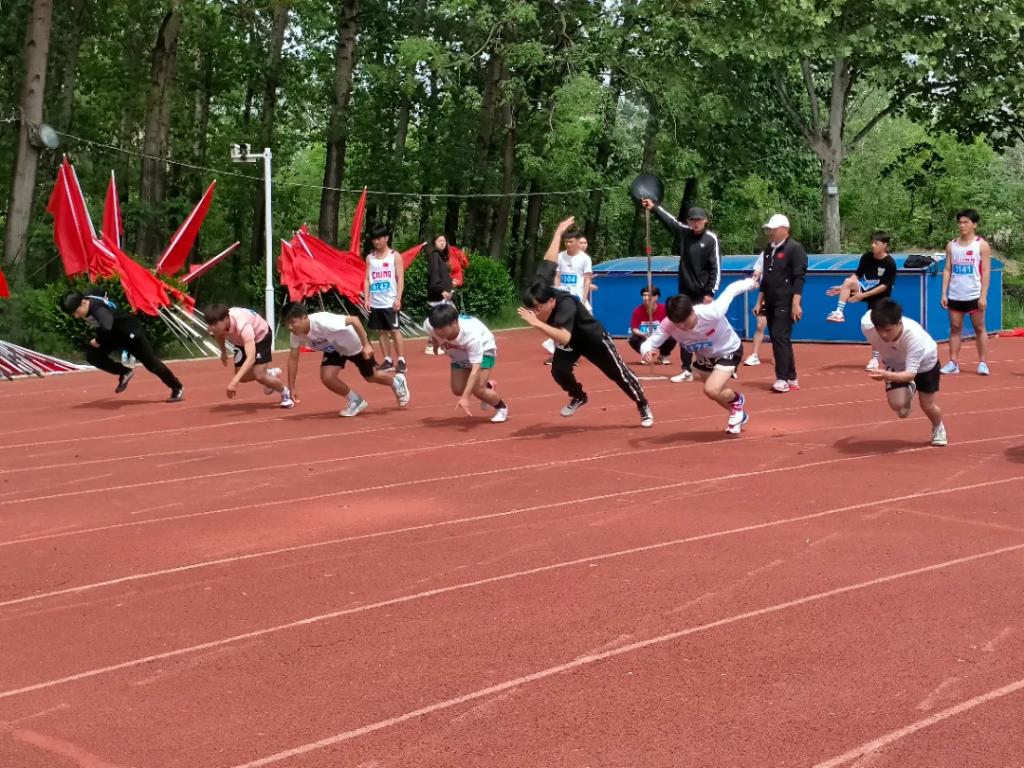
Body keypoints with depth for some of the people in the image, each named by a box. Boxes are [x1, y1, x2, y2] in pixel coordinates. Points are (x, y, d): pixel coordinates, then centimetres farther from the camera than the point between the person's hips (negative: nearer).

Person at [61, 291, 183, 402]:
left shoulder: (97, 308, -37)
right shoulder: (83, 306, -10)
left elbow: (106, 327, -55)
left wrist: (98, 341, -35)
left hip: (129, 329, -8)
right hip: (114, 333, 8)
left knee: (150, 361, 0)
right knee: (91, 355, -8)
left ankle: (177, 388, 15)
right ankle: (124, 373, 6)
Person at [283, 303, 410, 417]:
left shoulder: (322, 321, -43)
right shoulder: (297, 334, -22)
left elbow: (354, 319, -39)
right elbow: (293, 358, -12)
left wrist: (366, 345, -39)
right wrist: (291, 388, -14)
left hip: (355, 343, -5)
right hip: (334, 349, 5)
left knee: (371, 377, 13)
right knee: (327, 378, -15)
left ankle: (397, 381, 47)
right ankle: (356, 401, 12)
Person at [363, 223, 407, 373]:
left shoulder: (395, 256, 0)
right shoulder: (370, 257, 11)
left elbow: (400, 279, -4)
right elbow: (367, 279, 11)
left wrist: (398, 298, -13)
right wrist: (367, 299, 2)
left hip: (390, 302, -4)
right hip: (375, 303, 4)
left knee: (395, 330, -5)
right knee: (382, 332, 7)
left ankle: (401, 361, -2)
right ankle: (388, 361, 13)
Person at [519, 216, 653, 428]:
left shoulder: (565, 304, -45)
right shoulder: (541, 287, -26)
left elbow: (564, 338, -59)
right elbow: (549, 261, -12)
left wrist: (538, 324, -71)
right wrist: (559, 232, 0)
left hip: (593, 339, -6)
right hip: (569, 340, 6)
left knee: (619, 373, 6)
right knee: (559, 370, -15)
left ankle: (643, 407, 28)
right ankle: (578, 397, 16)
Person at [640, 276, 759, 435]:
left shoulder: (712, 313, -43)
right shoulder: (668, 325, -33)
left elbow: (731, 290, -25)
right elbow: (648, 343, -27)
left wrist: (750, 282, -5)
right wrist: (646, 351, -53)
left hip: (729, 351, -5)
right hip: (704, 356, 5)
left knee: (711, 390, -24)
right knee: (717, 392, 20)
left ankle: (737, 401, 10)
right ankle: (738, 414, 53)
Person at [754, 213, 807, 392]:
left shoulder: (794, 248, -7)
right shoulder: (768, 250, 16)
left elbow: (799, 278, -14)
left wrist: (796, 304, -21)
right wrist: (760, 301, 18)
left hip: (785, 304, -8)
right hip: (771, 304, 8)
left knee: (780, 338, -13)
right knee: (778, 340, 8)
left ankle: (783, 379, -11)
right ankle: (791, 379, 14)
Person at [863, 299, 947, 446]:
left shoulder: (914, 335, -45)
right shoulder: (871, 331, -35)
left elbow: (911, 373, -45)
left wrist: (888, 376, -61)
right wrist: (883, 365, -18)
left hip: (925, 363, -2)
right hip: (896, 364, 2)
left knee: (927, 405, 5)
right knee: (897, 405, -16)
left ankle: (938, 429, 41)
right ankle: (909, 391, 23)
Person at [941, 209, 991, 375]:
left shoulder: (982, 245, -1)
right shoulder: (951, 245, 9)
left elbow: (986, 272, -5)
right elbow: (947, 270, 10)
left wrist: (983, 296, -12)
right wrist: (944, 293, 2)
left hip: (974, 296, -4)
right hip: (954, 296, 4)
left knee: (979, 328, 2)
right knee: (955, 329, 4)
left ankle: (983, 363, 5)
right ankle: (953, 363, 6)